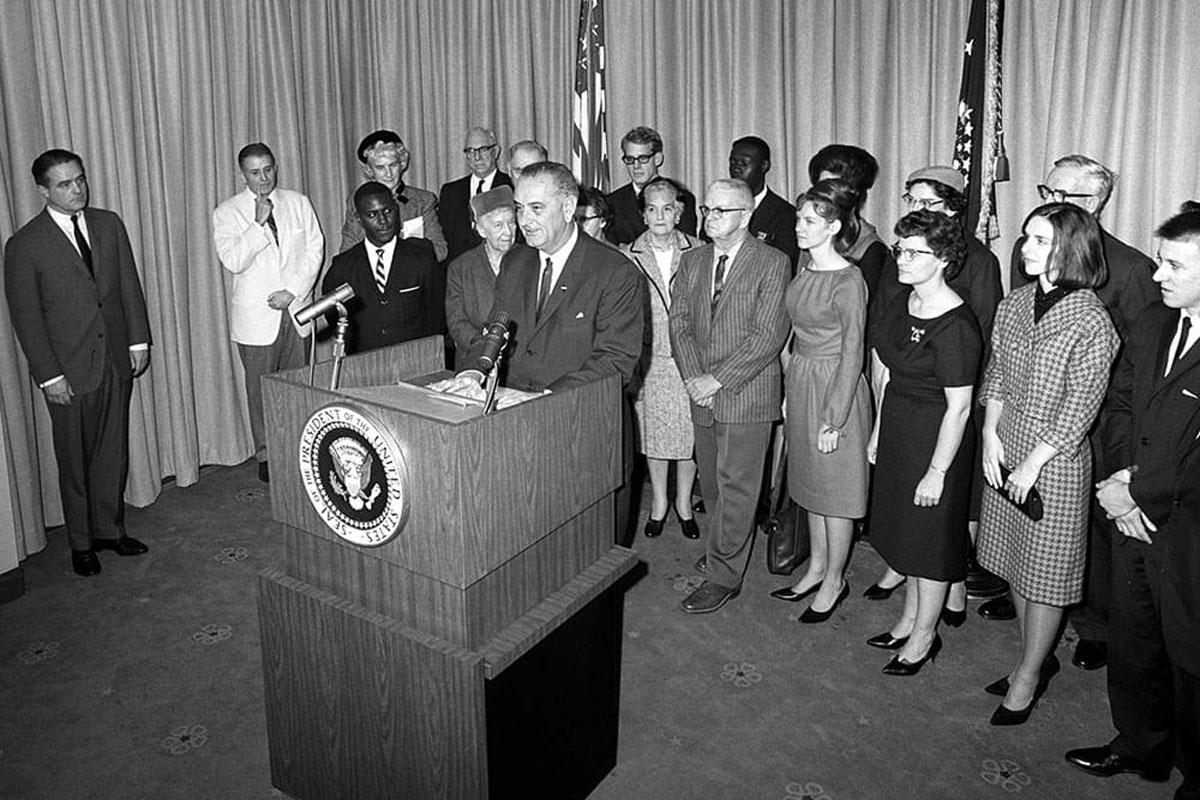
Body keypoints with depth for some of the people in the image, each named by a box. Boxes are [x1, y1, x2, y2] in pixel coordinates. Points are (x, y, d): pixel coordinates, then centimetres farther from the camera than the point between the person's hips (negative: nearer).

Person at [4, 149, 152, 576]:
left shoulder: (109, 224, 4)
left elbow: (129, 285, 9)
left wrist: (138, 340, 4)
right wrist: (49, 375, -11)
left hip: (117, 360, 4)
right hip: (69, 369, -4)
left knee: (114, 453, 14)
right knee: (75, 461, 8)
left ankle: (111, 529, 30)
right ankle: (82, 542, 24)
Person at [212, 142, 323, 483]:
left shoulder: (298, 203, 7)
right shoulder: (227, 212, -1)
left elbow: (315, 249, 1)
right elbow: (233, 261, -12)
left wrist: (294, 291, -9)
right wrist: (259, 223, -18)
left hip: (297, 308, 2)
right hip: (256, 314, -2)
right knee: (260, 388, 3)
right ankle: (266, 455, 15)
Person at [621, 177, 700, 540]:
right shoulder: (627, 256, -1)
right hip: (648, 361, 0)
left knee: (690, 433, 7)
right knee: (652, 434, 10)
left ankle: (684, 502, 27)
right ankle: (659, 502, 29)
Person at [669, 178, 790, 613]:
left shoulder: (772, 263, -8)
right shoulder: (691, 261, 11)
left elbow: (768, 335, -14)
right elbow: (679, 322, 8)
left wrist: (718, 379, -16)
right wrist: (693, 377, -7)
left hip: (747, 394, -5)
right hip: (703, 395, 5)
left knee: (735, 486, 0)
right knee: (712, 483, 14)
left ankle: (723, 576, 10)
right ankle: (724, 549, 33)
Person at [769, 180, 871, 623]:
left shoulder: (849, 280, -18)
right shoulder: (805, 270, 5)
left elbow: (851, 355, -17)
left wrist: (833, 419, -17)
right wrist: (791, 386, 10)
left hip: (834, 386, -8)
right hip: (800, 382, 8)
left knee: (835, 488, 6)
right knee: (810, 481, 18)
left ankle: (834, 581, 22)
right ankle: (817, 567, 34)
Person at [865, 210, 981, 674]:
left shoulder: (955, 326, -24)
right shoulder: (903, 303, 1)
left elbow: (959, 408, -22)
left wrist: (937, 472, -19)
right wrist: (880, 427, 13)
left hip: (935, 438, -8)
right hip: (898, 429, 8)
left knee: (931, 535, 8)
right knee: (907, 528, 20)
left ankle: (924, 636, 27)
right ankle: (910, 620, 39)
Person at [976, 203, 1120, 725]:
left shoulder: (1090, 321, -16)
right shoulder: (1014, 305, 3)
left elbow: (1080, 408, -15)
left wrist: (1032, 464, -15)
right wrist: (991, 433, -4)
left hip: (1055, 458, -6)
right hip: (1005, 448, 6)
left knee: (1045, 570, 6)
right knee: (1015, 561, 17)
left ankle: (1029, 676, 22)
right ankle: (1037, 658, 36)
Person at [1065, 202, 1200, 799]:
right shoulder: (1151, 325, 4)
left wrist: (1137, 492, -14)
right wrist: (1123, 476, -4)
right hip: (1137, 522, 7)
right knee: (1131, 640, 21)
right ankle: (1140, 744, 42)